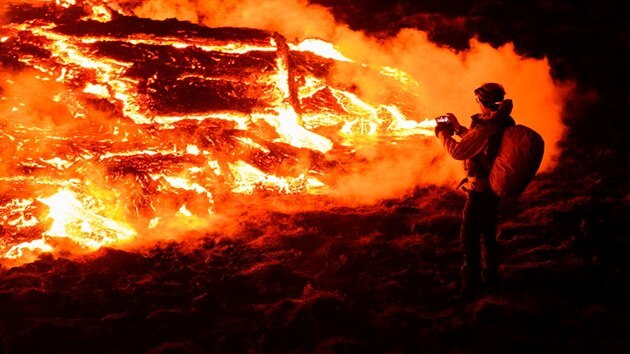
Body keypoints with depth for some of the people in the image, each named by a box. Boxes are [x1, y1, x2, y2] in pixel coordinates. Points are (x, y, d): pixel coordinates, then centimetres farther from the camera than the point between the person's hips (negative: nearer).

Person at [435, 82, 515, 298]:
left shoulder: (486, 127, -26)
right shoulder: (505, 123, 3)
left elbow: (458, 151, -22)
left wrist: (443, 133, -7)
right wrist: (458, 128, 19)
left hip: (480, 190, -9)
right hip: (496, 187, 9)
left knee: (469, 238, 1)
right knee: (488, 234, 21)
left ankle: (470, 287, 5)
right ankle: (490, 280, 32)